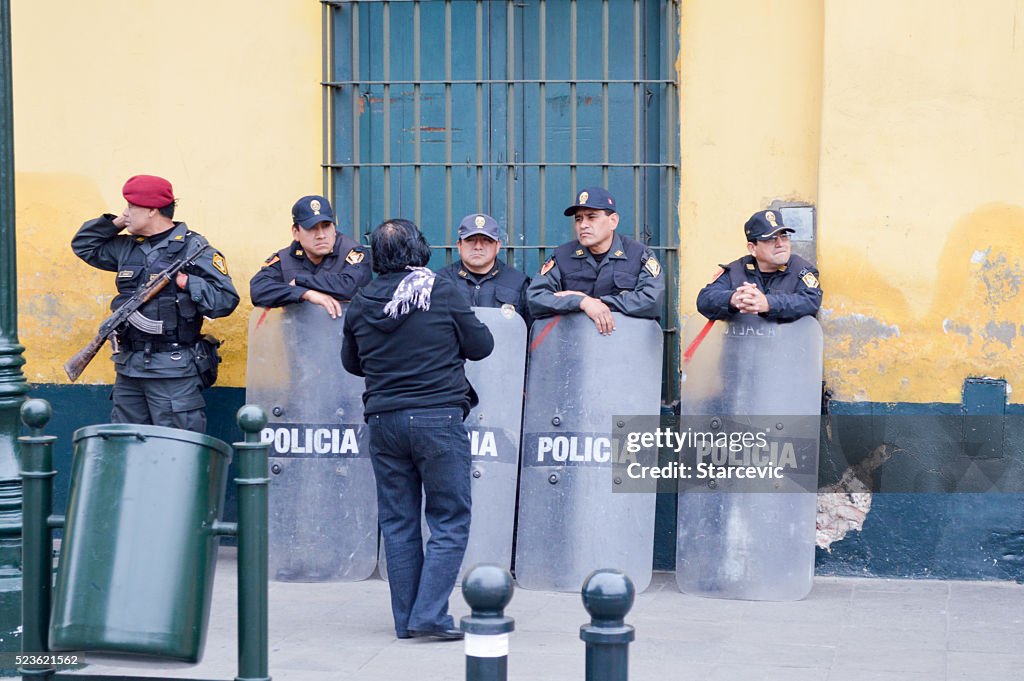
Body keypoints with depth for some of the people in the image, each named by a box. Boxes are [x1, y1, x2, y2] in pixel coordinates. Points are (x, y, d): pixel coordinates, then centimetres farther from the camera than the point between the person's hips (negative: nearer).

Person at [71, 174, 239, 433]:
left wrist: (184, 281, -17)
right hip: (129, 369, 7)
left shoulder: (193, 249, -6)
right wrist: (113, 223, 13)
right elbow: (83, 245, 26)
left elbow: (226, 300, -12)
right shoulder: (126, 247, 14)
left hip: (173, 371, -7)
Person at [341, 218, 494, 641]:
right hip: (439, 416, -4)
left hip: (383, 420, 4)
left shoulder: (361, 303, 4)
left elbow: (352, 363, 18)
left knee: (398, 522, 11)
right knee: (450, 521, 3)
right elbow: (481, 347, 2)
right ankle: (429, 614, -6)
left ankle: (406, 620, 13)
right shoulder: (442, 293, -6)